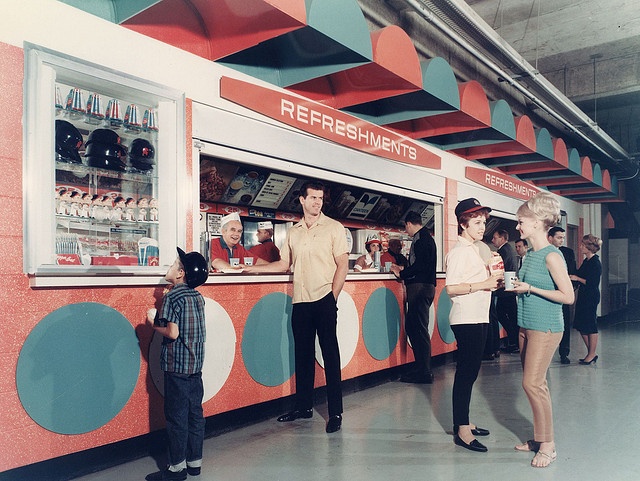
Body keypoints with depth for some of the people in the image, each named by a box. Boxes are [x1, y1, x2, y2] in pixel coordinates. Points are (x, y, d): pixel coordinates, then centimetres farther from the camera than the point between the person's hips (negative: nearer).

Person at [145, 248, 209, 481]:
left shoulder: (171, 297, -14)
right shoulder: (197, 296, 8)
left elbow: (172, 333, -20)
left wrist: (153, 323, -4)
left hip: (177, 366, -7)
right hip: (196, 365, 7)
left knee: (176, 416, 2)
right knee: (195, 413, 12)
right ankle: (195, 462, 22)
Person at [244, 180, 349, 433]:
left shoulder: (333, 228, 1)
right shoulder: (293, 232, 14)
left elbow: (343, 265, -3)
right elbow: (284, 264, 18)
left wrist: (333, 298, -8)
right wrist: (249, 268, 13)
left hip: (324, 299, -4)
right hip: (300, 301, 5)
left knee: (330, 355, -2)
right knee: (303, 355, 11)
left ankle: (335, 412, 5)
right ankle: (304, 406, 22)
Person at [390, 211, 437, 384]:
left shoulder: (422, 238, -10)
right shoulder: (424, 237, 20)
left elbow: (420, 265, -20)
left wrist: (402, 274, -10)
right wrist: (404, 270, 29)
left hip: (420, 287, -10)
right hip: (420, 287, 10)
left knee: (420, 329, -6)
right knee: (411, 327, 14)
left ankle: (424, 373, -1)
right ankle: (421, 368, 20)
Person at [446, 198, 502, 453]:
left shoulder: (474, 249, 17)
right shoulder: (459, 252, -13)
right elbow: (451, 288, -22)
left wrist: (492, 280, 8)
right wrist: (483, 284, -21)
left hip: (479, 318, 10)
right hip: (465, 319, -10)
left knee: (470, 371, 14)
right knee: (466, 372, -5)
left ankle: (463, 422, 25)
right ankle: (461, 430, 2)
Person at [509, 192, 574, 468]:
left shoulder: (552, 256, -15)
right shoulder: (529, 255, 11)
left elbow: (567, 296, -17)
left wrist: (529, 288, -19)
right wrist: (514, 286, 3)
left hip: (545, 328, -9)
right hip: (526, 326, 9)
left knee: (532, 383, -8)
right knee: (535, 384, 13)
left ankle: (548, 445, 5)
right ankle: (539, 438, 23)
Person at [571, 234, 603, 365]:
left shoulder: (596, 263, -14)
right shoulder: (586, 261, 12)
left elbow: (593, 283, -19)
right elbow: (578, 274, 20)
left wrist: (577, 278, -16)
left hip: (591, 297, -9)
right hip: (583, 296, 9)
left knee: (590, 326, -1)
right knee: (581, 326, 12)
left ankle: (592, 354, 10)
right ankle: (590, 353, 21)